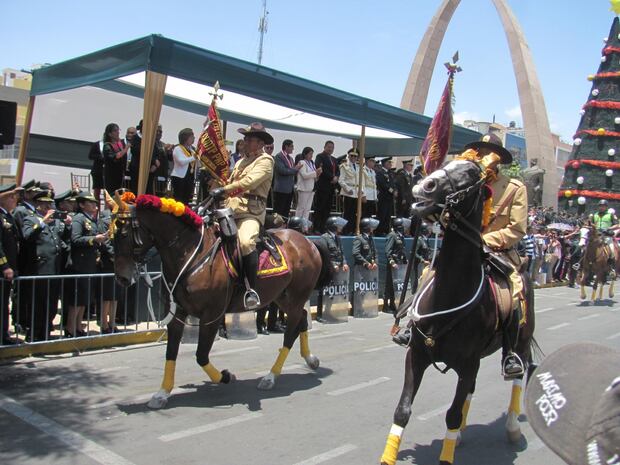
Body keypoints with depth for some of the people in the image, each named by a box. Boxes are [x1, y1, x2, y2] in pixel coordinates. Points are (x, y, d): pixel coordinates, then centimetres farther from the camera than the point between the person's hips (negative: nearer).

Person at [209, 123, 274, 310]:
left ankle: (252, 290, -28)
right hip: (231, 210, 9)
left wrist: (223, 190, -22)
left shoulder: (265, 161, 0)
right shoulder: (241, 162, 26)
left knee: (246, 242, -35)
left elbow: (250, 182, -16)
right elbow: (231, 183, 24)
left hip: (251, 212, -9)